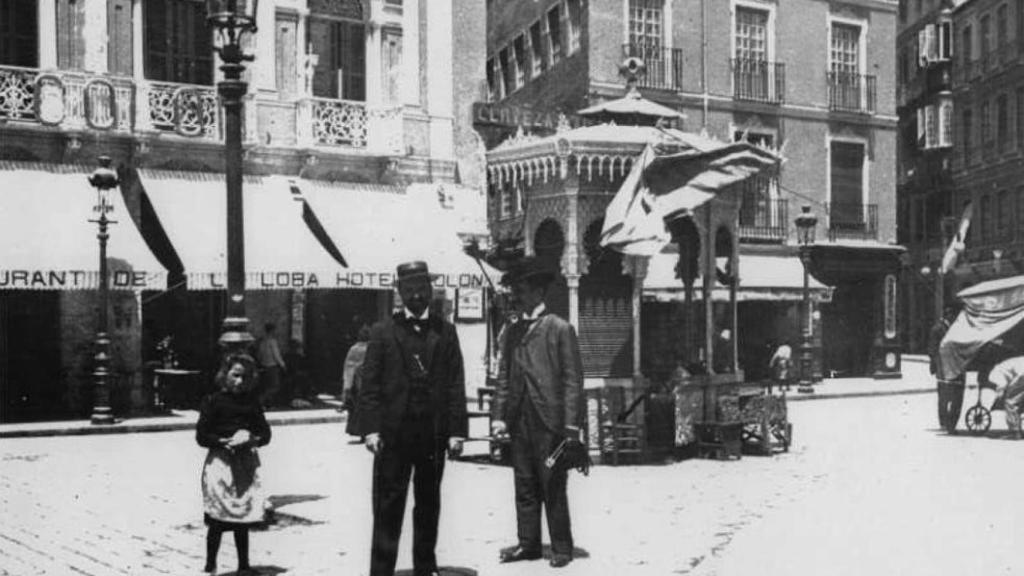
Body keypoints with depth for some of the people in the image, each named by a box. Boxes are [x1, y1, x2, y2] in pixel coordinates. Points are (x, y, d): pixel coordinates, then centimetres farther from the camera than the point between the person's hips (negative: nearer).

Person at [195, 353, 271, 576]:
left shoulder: (252, 403, 8)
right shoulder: (213, 401, -3)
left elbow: (265, 434, 9)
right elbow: (201, 436, -6)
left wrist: (252, 440, -12)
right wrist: (226, 442, -17)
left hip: (246, 463, 4)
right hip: (220, 461, -3)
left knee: (243, 519, 9)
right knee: (217, 520, -2)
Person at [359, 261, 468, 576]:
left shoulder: (445, 331, 8)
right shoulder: (383, 331, 5)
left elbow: (455, 385, 4)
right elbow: (370, 385, 0)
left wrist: (457, 430, -2)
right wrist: (371, 428, -9)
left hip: (433, 432, 2)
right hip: (393, 432, -1)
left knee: (429, 503, 10)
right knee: (388, 505, -1)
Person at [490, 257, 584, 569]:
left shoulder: (560, 329, -2)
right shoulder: (513, 332, 14)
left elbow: (573, 378, -6)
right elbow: (503, 377, 14)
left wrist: (571, 424, -12)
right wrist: (498, 415, 4)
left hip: (550, 421, -5)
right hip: (519, 422, 5)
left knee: (553, 488, 0)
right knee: (524, 486, 9)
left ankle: (561, 548, 11)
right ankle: (528, 544, 18)